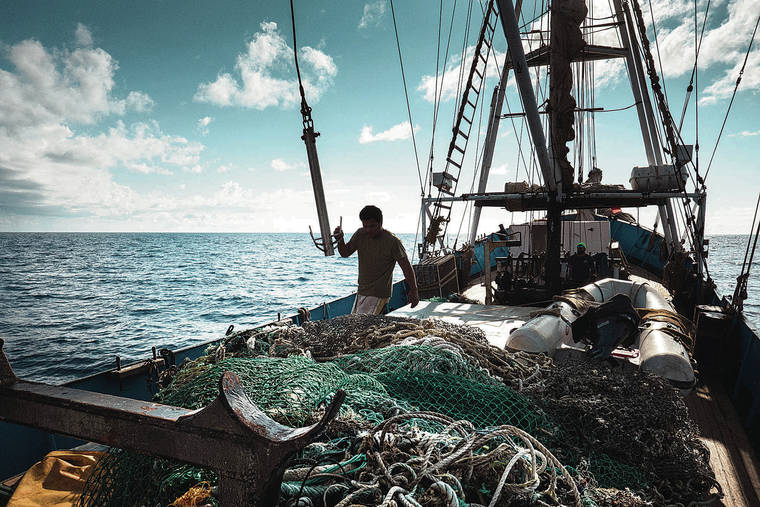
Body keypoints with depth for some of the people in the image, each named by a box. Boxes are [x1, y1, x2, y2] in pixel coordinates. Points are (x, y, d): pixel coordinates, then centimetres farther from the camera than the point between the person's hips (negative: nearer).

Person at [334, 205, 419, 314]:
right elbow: (345, 253, 9)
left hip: (379, 296, -7)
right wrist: (340, 240, -12)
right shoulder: (360, 234, 0)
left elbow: (406, 266, -12)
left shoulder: (392, 241, -16)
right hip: (361, 292, 7)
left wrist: (413, 290, -12)